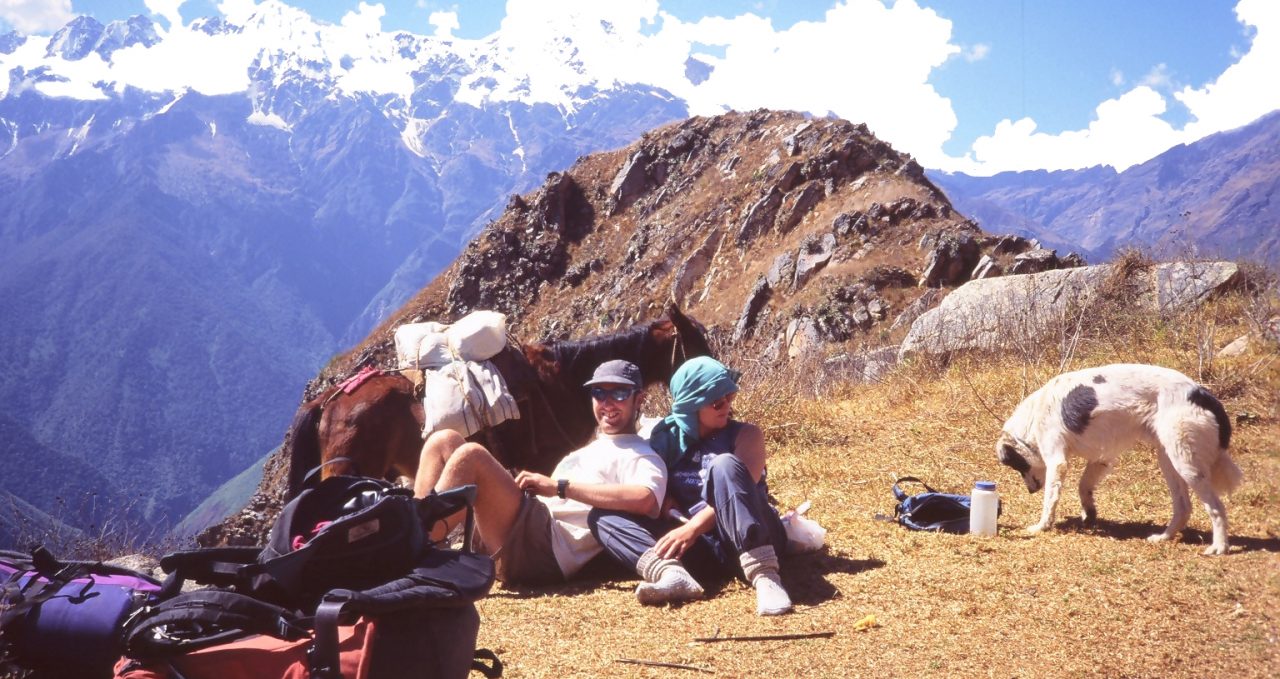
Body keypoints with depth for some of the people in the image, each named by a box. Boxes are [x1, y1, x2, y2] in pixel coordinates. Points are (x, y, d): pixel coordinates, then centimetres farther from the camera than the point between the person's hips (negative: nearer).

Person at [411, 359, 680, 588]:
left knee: (470, 455, -25)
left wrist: (560, 485, -17)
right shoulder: (593, 449, 33)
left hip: (547, 552, -9)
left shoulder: (641, 457, 5)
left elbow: (645, 499, -20)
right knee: (444, 442, 1)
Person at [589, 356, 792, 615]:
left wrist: (694, 527, -24)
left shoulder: (745, 435, 7)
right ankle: (671, 574, -41)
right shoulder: (667, 439, 14)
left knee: (725, 464, -29)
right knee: (603, 515, -11)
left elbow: (739, 488, -11)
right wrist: (676, 515, -11)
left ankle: (764, 576, -42)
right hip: (706, 548, 3)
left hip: (751, 540, -3)